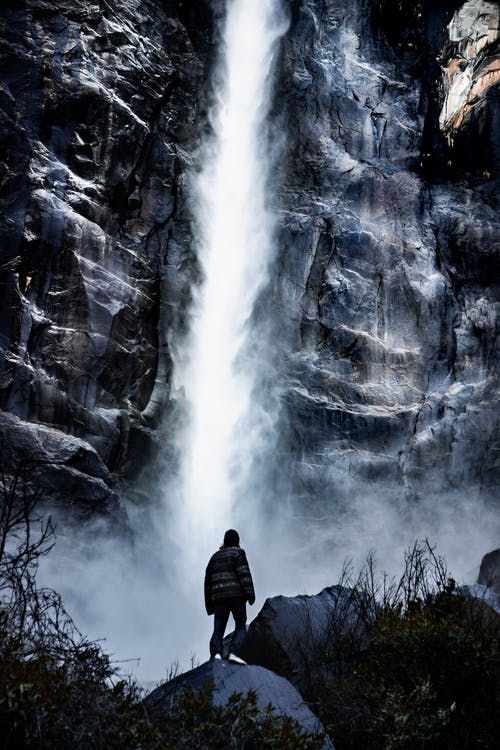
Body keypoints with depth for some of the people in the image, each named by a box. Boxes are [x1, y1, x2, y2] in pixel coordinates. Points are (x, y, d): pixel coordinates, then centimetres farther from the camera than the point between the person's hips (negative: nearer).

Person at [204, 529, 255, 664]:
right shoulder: (238, 552, 6)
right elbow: (244, 573, -9)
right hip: (236, 595, -4)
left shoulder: (215, 557, 22)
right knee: (241, 626, 5)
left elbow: (208, 581, 20)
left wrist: (209, 605, 22)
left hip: (218, 597, 4)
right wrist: (250, 594, -11)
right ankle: (234, 652, -17)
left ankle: (216, 653, -23)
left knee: (218, 630, 2)